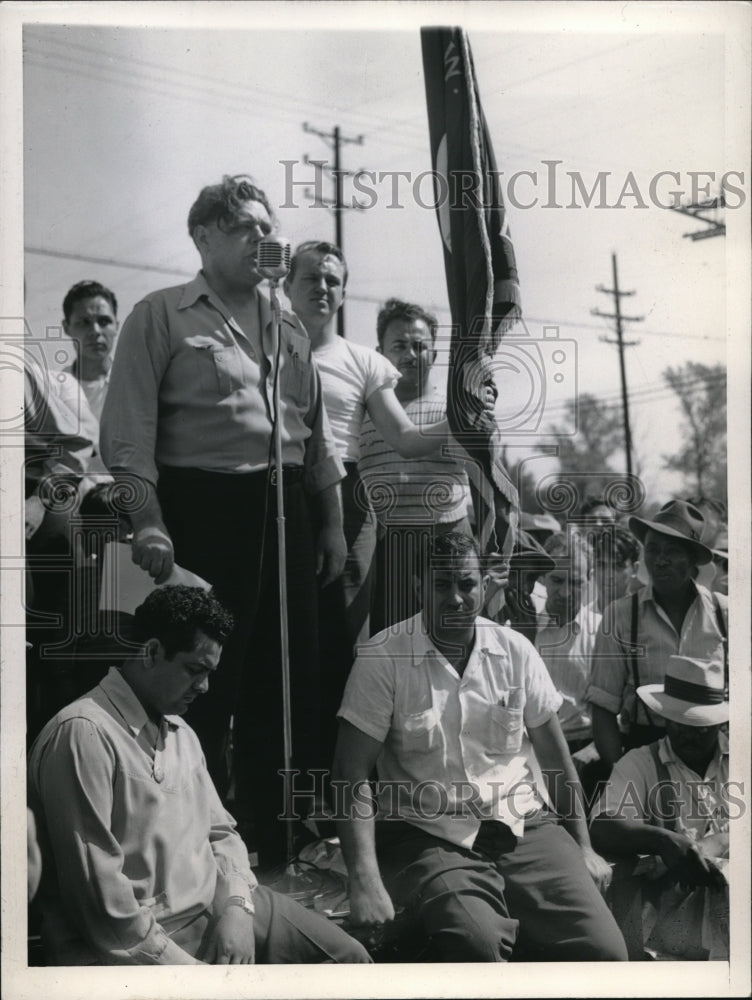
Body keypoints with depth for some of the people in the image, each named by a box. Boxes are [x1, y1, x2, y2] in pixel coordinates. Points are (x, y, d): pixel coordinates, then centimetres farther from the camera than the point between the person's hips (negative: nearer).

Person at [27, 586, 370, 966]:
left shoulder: (182, 734, 15)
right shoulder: (83, 734, -15)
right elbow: (97, 895, -20)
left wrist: (237, 905, -1)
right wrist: (182, 965, -17)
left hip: (217, 908, 9)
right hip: (134, 945, -8)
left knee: (350, 957, 1)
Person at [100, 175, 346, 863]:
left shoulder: (289, 330, 18)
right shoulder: (162, 317, 1)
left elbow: (318, 436, 21)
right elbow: (129, 432, -8)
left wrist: (332, 523, 15)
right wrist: (148, 521, -18)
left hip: (285, 511, 6)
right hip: (204, 508, -6)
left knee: (290, 677, 10)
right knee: (205, 681, -3)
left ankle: (281, 837, 24)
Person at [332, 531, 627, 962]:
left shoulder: (515, 650, 7)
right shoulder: (383, 658, -5)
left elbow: (555, 753, 15)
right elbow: (353, 773, -8)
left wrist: (583, 848, 13)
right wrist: (366, 881, -17)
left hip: (524, 827, 4)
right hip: (429, 839, -4)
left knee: (605, 950, -14)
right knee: (477, 944, -34)